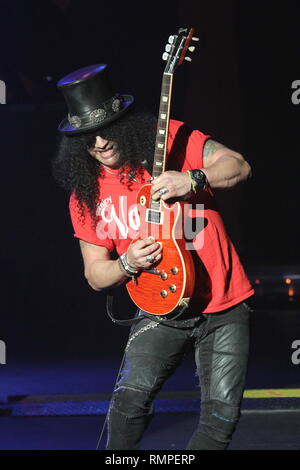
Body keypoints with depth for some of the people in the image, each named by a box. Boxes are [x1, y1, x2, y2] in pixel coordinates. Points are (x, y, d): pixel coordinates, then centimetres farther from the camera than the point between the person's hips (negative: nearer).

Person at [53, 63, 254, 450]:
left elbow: (239, 166, -5)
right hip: (162, 311, 1)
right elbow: (95, 275, 8)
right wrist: (127, 263, -14)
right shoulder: (87, 196, 3)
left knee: (222, 417, -7)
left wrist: (191, 179, -23)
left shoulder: (170, 139, -3)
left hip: (224, 307, -1)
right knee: (131, 395, -21)